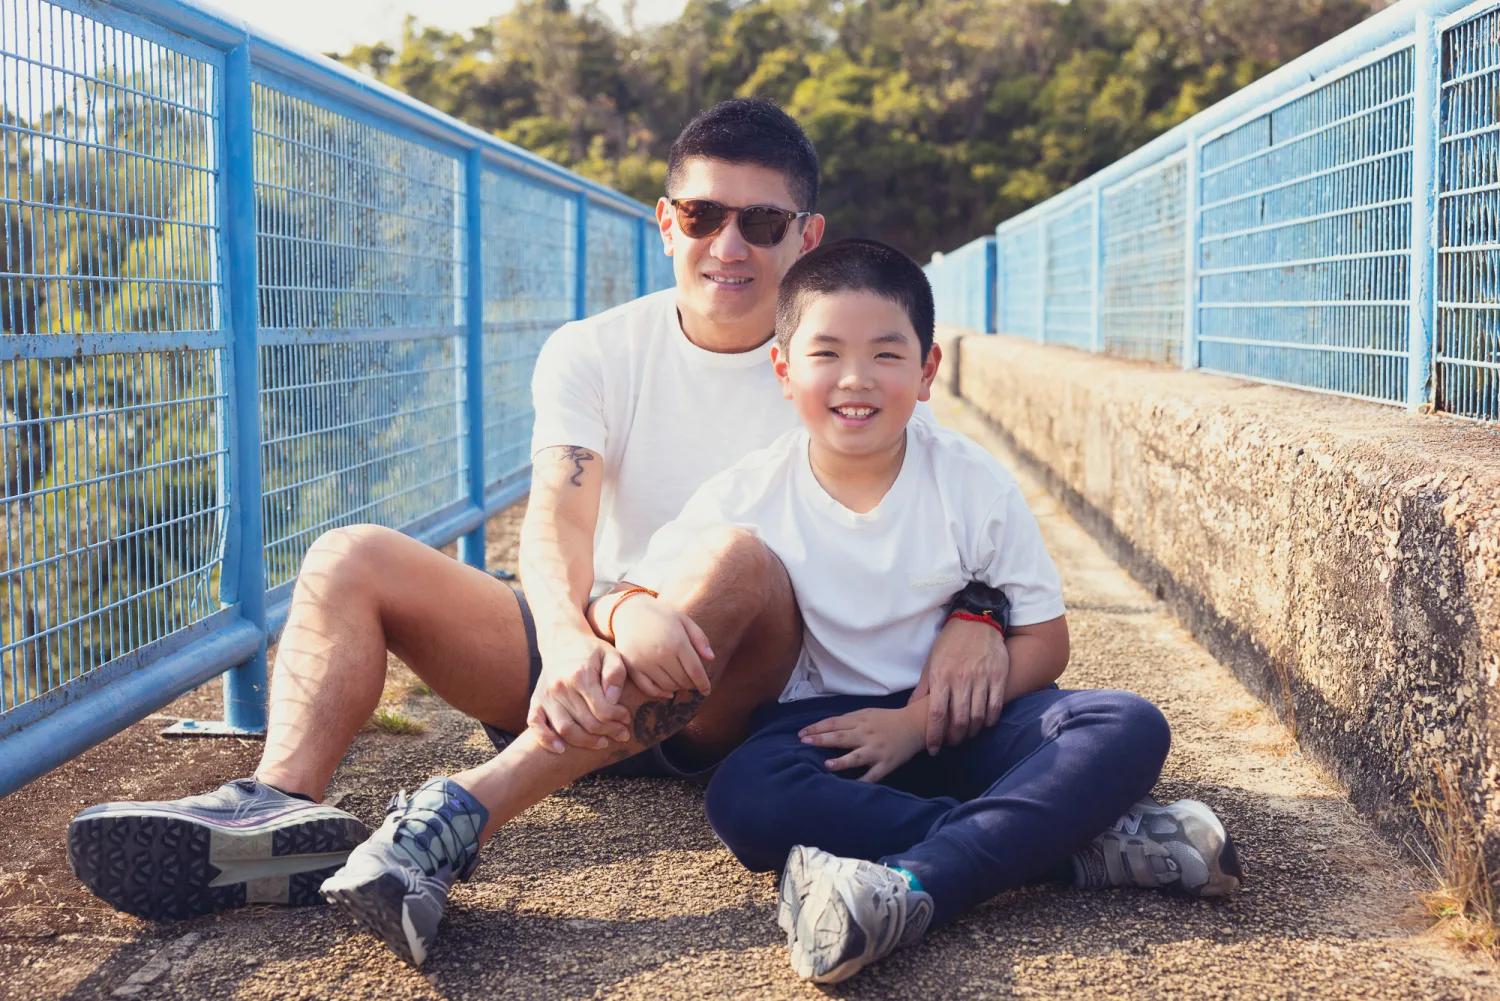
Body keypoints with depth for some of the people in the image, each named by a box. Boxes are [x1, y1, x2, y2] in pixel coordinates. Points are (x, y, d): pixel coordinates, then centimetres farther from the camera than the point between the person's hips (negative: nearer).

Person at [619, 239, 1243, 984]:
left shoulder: (975, 484, -6)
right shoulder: (747, 498, -6)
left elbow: (1043, 642, -3)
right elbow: (640, 596, -1)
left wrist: (919, 720, -17)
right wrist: (649, 630, -28)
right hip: (829, 726, -1)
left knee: (1130, 728, -25)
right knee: (742, 799, -35)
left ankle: (910, 887, -41)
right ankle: (1076, 844, -32)